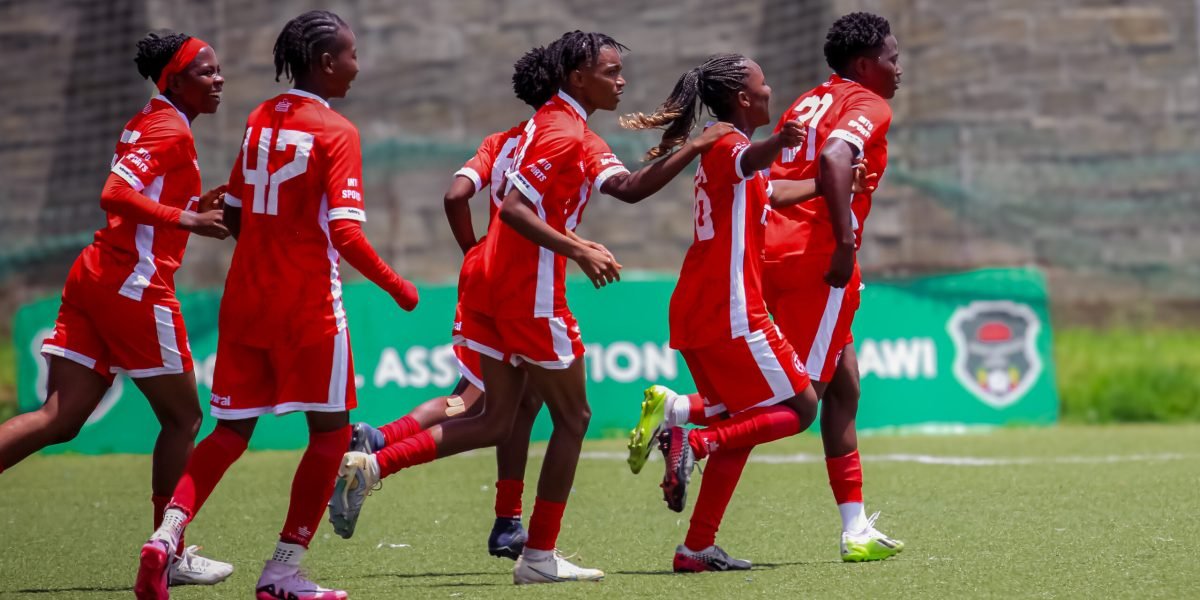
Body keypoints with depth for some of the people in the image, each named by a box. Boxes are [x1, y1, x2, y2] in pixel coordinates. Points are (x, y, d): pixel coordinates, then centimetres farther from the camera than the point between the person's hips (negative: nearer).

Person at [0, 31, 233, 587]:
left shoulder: (147, 123, 18)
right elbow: (114, 195, -23)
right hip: (135, 285, -9)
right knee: (182, 416, 5)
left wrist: (196, 205, 16)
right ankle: (169, 555, 12)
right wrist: (188, 219, -23)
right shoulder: (171, 130, -11)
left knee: (58, 420, 3)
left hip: (96, 273, 9)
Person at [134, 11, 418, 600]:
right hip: (309, 307, -6)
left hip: (245, 300, 6)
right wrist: (396, 286, -6)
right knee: (330, 431, 7)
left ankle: (166, 534, -9)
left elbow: (234, 217, 14)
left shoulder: (259, 120, 9)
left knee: (231, 431, 12)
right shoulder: (336, 132, -11)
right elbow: (345, 233, -18)